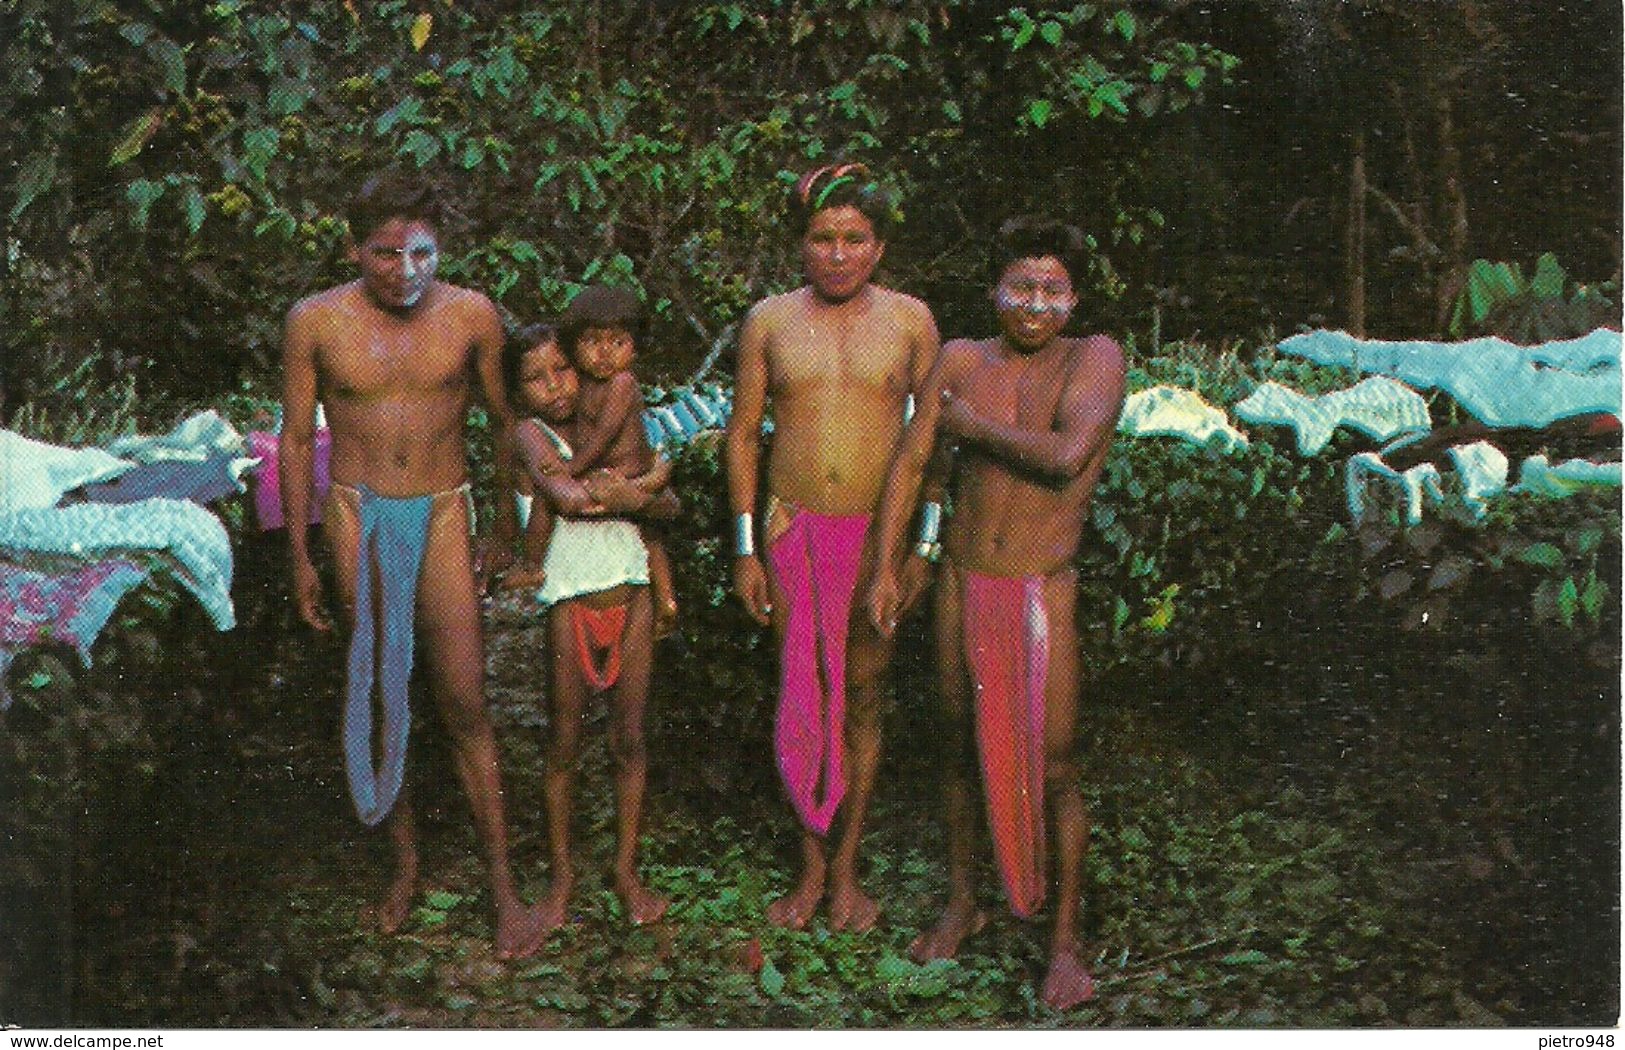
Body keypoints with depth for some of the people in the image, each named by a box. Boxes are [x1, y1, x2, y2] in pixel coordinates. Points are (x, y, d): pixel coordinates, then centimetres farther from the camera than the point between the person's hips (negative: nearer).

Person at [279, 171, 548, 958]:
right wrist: (300, 554, 4)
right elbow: (296, 437, 4)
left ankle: (503, 886, 4)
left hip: (442, 513, -1)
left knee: (463, 701, -4)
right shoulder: (316, 322, -5)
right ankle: (405, 862, 25)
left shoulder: (471, 315, -5)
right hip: (357, 514, 1)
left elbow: (505, 420, 7)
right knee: (377, 697, 8)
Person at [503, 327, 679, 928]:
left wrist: (617, 494, -17)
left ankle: (626, 870, 20)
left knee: (629, 739, 8)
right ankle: (561, 872, 20)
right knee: (565, 744, 5)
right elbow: (567, 496, -21)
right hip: (572, 601, -4)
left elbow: (669, 506, 3)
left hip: (631, 591, 4)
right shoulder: (531, 434, -1)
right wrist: (642, 486, -9)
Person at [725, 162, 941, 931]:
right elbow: (743, 434, 7)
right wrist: (744, 548, 2)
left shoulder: (909, 320, 2)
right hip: (792, 530, 1)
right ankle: (811, 864, 20)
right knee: (801, 697, 6)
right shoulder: (770, 321, 4)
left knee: (862, 698, 6)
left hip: (879, 532, -1)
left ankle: (846, 864, 20)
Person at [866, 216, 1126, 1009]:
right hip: (962, 581, 4)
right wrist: (884, 566, 1)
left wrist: (970, 425, -13)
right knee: (960, 746, 16)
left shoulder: (1096, 358, -11)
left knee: (1051, 768, -2)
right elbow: (910, 461, 5)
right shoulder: (961, 361, 0)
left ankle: (1066, 941, 14)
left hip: (1042, 593, -4)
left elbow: (1068, 456, -26)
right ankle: (961, 904, 35)